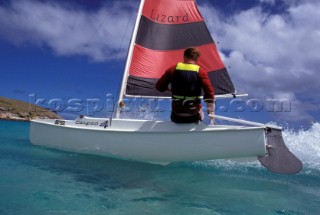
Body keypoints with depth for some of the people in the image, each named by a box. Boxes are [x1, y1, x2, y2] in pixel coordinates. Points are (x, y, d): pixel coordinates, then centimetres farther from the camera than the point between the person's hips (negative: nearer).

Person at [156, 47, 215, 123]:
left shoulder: (173, 69, -5)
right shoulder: (201, 72, -9)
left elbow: (159, 86, 0)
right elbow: (210, 92, -15)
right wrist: (211, 112, -6)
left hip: (177, 114, 1)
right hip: (194, 114, 0)